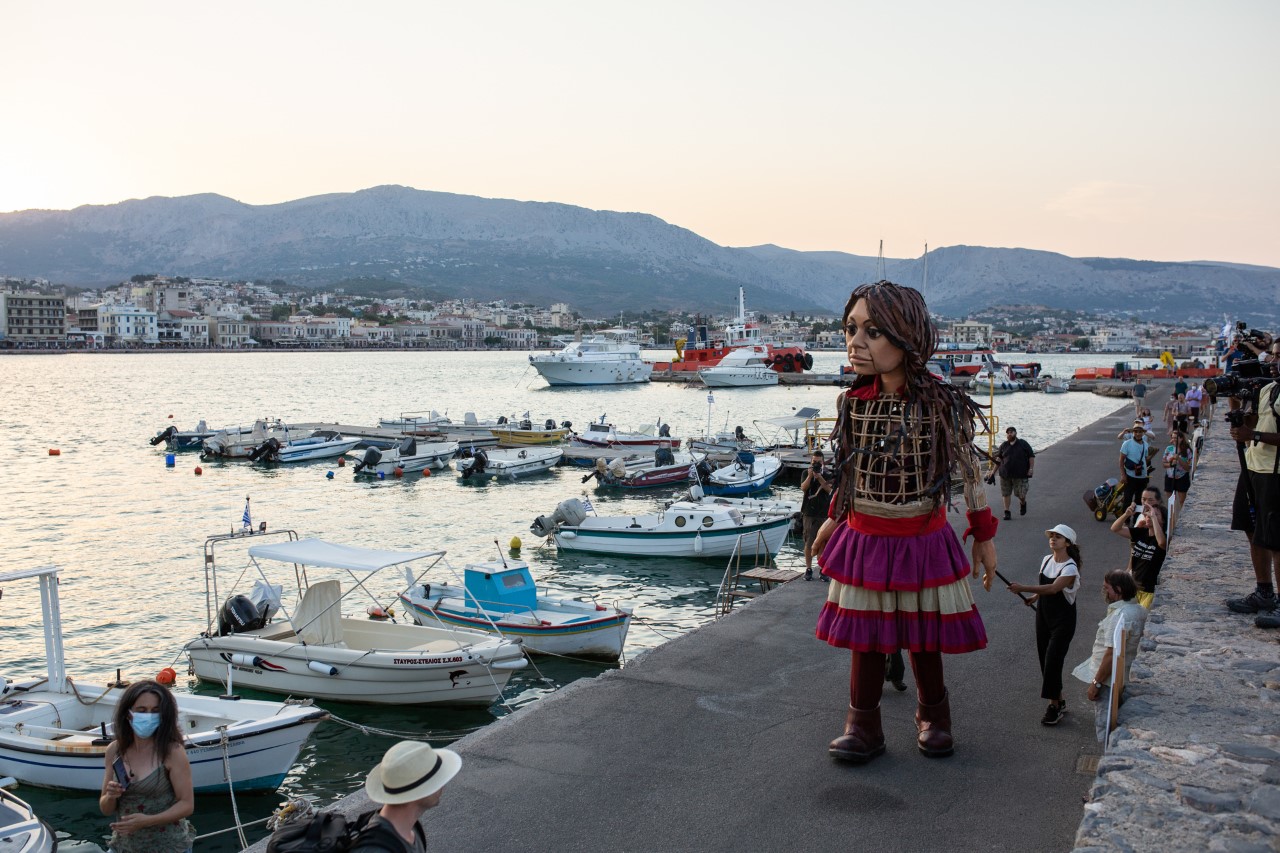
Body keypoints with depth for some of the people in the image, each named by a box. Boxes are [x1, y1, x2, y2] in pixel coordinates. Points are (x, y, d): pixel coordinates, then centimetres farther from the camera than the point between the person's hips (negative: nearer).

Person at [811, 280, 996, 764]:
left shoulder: (941, 403, -15)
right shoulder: (853, 402, -5)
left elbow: (969, 471, -3)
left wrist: (984, 536, 3)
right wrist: (834, 519, 19)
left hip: (922, 541, -3)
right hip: (864, 539, 3)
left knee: (922, 639, 13)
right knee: (864, 638, 9)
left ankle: (932, 716, 37)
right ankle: (863, 728, 23)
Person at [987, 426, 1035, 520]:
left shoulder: (1023, 444, 2)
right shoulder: (1003, 446, 10)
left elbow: (1031, 456, 3)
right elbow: (998, 460, 14)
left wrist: (1031, 468, -7)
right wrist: (993, 471, 9)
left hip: (1020, 474, -3)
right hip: (1005, 474, 3)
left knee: (1021, 495, -4)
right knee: (1006, 494, 2)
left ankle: (1023, 504, 30)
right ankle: (1007, 512, 12)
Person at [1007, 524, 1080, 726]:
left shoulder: (1070, 568, -20)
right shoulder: (1046, 560, 4)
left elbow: (1054, 588, -34)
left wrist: (1023, 588, -40)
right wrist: (1036, 597, 7)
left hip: (1063, 621, -7)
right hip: (1044, 616, 7)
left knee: (1052, 661, -10)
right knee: (1045, 659, 9)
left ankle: (1054, 705, 1)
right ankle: (1058, 701, 22)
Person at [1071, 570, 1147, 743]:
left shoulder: (1120, 616, -24)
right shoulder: (1140, 611, 7)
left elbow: (1112, 654, -26)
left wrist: (1095, 683, -19)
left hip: (1110, 682, -10)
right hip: (1127, 679, 10)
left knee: (1105, 731, -1)